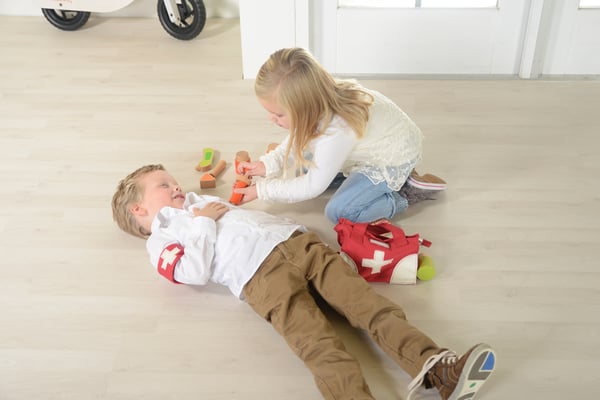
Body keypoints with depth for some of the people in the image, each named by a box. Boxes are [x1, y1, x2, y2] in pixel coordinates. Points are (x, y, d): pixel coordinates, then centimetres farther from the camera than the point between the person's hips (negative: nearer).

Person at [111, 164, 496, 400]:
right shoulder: (162, 241, 16)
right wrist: (203, 222, 1)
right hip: (260, 271, -6)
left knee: (361, 298, -15)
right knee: (317, 341, -28)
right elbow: (195, 273, -4)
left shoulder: (203, 204, 38)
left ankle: (433, 364, -28)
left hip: (296, 241, 6)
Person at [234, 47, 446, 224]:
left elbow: (312, 187, -27)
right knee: (304, 168, 9)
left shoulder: (336, 132, -42)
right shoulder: (320, 100, -20)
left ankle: (408, 191, -2)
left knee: (338, 212, -17)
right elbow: (298, 139, 0)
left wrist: (262, 190, -19)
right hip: (373, 143, 9)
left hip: (394, 158, -9)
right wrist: (268, 164, -15)